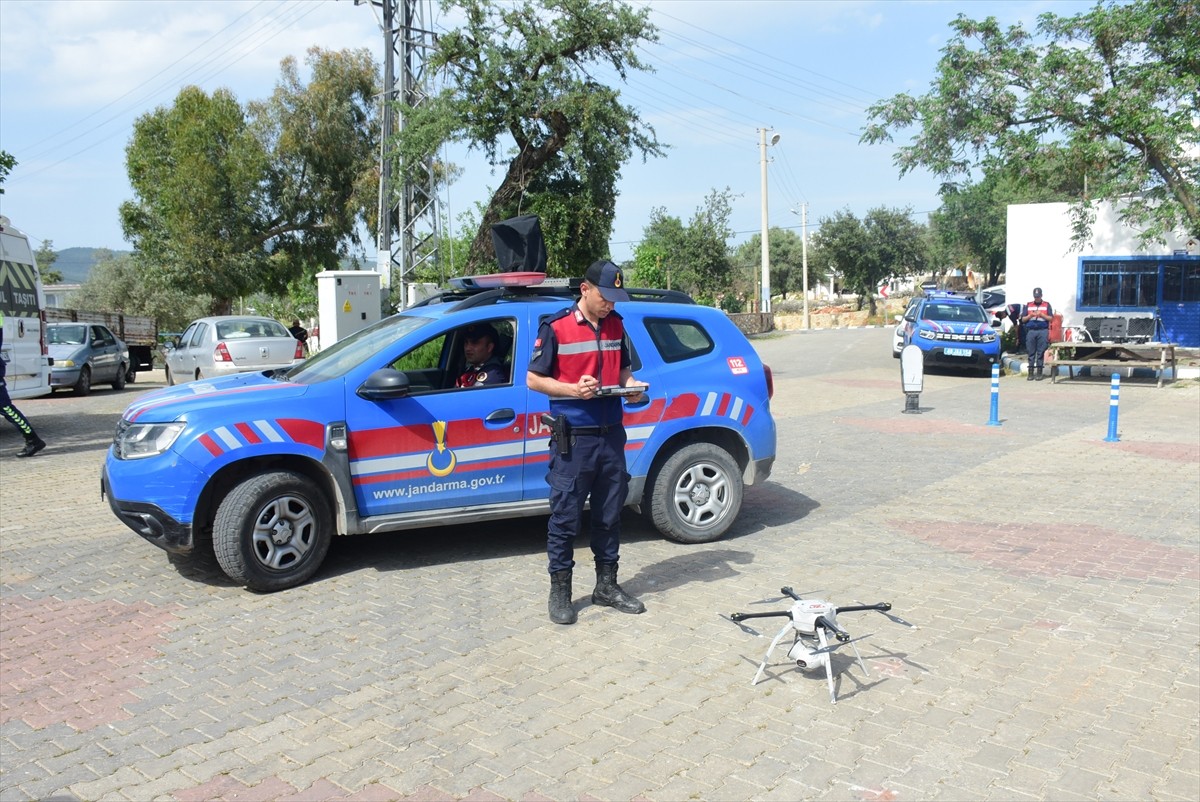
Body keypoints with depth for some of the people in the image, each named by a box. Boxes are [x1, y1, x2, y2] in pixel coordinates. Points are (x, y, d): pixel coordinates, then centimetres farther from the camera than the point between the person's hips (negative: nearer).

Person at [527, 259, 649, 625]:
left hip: (611, 435, 6)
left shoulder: (616, 325, 10)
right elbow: (533, 378, -4)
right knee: (565, 518, 1)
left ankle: (607, 585, 27)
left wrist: (632, 385, -2)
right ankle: (559, 591, 14)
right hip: (572, 439, -5)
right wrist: (573, 389, -19)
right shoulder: (556, 327, -7)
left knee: (609, 515, 13)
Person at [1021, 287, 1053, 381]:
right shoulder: (1028, 305, 16)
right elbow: (1023, 319, 12)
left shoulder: (1046, 305, 12)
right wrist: (1030, 315, -6)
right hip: (1031, 331, 1)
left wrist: (1041, 314, -10)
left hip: (1043, 331, -1)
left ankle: (1039, 373, -1)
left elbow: (1051, 318, 4)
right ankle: (1030, 373, 0)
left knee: (1041, 352, -3)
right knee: (1031, 353, -2)